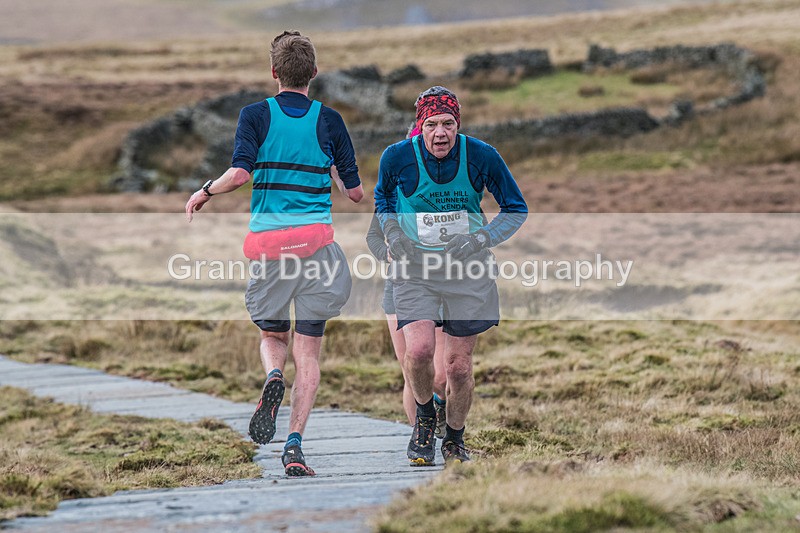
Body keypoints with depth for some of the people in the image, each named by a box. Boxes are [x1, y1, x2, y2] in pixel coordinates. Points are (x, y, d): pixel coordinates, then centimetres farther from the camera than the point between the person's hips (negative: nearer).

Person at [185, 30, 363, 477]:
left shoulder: (256, 115, 0)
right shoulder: (329, 120, 3)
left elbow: (240, 174, -13)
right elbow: (356, 192, 4)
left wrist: (204, 192, 5)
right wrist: (344, 184, 27)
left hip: (267, 240, 0)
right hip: (316, 239, 0)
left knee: (272, 335, 20)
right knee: (308, 351, 3)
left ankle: (273, 378, -14)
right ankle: (295, 445, -10)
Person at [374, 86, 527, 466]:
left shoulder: (481, 157, -11)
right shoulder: (397, 157, -10)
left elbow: (516, 209, 2)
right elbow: (382, 198, 15)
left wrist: (480, 240, -12)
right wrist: (393, 236, -1)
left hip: (466, 267, 0)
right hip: (414, 266, 0)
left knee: (459, 366, 2)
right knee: (418, 350, -21)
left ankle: (454, 439, 28)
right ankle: (424, 416, 10)